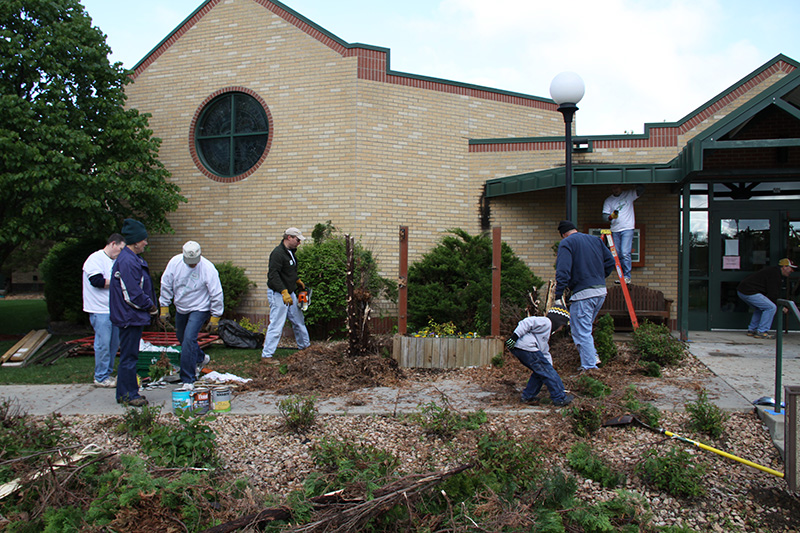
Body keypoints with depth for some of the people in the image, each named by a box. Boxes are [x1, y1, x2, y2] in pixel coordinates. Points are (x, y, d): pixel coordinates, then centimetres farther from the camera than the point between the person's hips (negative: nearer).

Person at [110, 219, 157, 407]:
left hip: (134, 316, 11)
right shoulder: (127, 262, -19)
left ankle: (128, 393, 25)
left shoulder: (133, 259, 14)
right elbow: (133, 295, -22)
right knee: (129, 356, -2)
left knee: (130, 355, 16)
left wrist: (150, 307, 9)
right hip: (129, 317, -11)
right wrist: (150, 306, -9)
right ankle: (127, 395, 7)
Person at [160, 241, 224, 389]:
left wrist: (215, 316, -11)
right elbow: (166, 285, 1)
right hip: (181, 308, 6)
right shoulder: (175, 262, -12)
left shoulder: (208, 268, -22)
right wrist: (164, 306, 3)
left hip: (199, 309, -6)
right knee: (182, 338, 19)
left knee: (189, 339, -19)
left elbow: (216, 295, -15)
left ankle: (188, 380, -12)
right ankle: (201, 358, 48)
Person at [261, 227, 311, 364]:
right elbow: (273, 275, -29)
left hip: (289, 293, 10)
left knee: (298, 320, 20)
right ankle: (266, 355, -1)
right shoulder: (278, 253, -20)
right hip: (278, 294, -10)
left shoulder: (291, 252, 11)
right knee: (276, 325, -8)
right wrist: (284, 292, -35)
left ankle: (304, 345, 36)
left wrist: (298, 281, 29)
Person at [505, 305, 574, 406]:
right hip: (525, 347, -10)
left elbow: (545, 353, 35)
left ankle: (527, 397, 24)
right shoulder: (546, 322, 1)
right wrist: (515, 337, -20)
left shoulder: (547, 333, 34)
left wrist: (549, 369, 30)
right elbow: (526, 323, -12)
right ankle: (560, 399, 6)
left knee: (540, 373, 20)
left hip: (517, 349, 10)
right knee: (545, 371, -2)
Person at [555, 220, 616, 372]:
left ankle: (590, 367, 0)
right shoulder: (596, 240, 15)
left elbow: (563, 271, -15)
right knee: (585, 328, 22)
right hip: (601, 292, 7)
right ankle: (593, 357, 19)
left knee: (581, 332, -1)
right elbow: (610, 262, 14)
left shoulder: (566, 243, -4)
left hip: (583, 294, -7)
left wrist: (559, 295, -16)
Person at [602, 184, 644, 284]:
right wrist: (611, 216, -20)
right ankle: (621, 276, 13)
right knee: (617, 254, 4)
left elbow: (641, 189, -6)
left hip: (627, 228, -3)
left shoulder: (629, 194, 6)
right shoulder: (608, 201, 9)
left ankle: (627, 276, -9)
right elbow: (604, 215, 1)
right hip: (615, 230, 3)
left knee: (625, 253, -13)